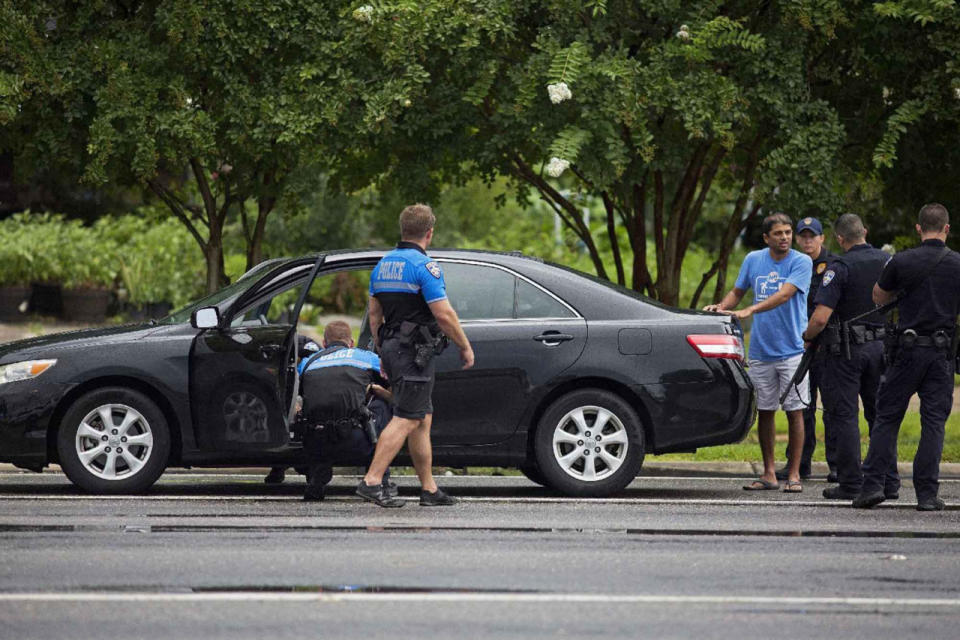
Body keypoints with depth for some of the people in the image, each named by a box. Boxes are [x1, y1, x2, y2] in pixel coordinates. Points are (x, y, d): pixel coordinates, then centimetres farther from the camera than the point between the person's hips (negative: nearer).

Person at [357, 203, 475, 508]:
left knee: (423, 419, 14)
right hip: (415, 353, -9)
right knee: (406, 420, -10)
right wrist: (465, 346, -5)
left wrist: (383, 351, 23)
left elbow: (374, 314, 17)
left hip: (392, 349, 9)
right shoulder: (424, 266, -13)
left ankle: (429, 488, 16)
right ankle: (371, 482, -18)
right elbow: (444, 314, -16)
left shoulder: (383, 264, 13)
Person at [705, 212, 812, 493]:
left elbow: (784, 294, -21)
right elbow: (737, 292, 18)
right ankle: (769, 473, 14)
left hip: (792, 350, -4)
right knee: (764, 411, 7)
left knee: (794, 411, -3)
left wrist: (750, 310, -32)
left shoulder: (801, 262, -7)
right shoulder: (753, 260, 8)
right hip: (760, 351, 4)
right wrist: (721, 307, -4)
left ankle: (794, 474, 2)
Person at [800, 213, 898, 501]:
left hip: (847, 350, -5)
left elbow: (821, 317, -19)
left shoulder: (839, 267, -13)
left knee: (844, 416, 0)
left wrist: (807, 336, 0)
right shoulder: (888, 262, 4)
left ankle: (851, 485, -2)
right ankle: (889, 483, 13)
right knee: (880, 415, 13)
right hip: (881, 347, 5)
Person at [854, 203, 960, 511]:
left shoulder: (902, 262, -4)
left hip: (908, 348, -1)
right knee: (934, 422, 4)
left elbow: (879, 297, 11)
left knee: (887, 417, 7)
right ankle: (927, 494, 0)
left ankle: (872, 484, -1)